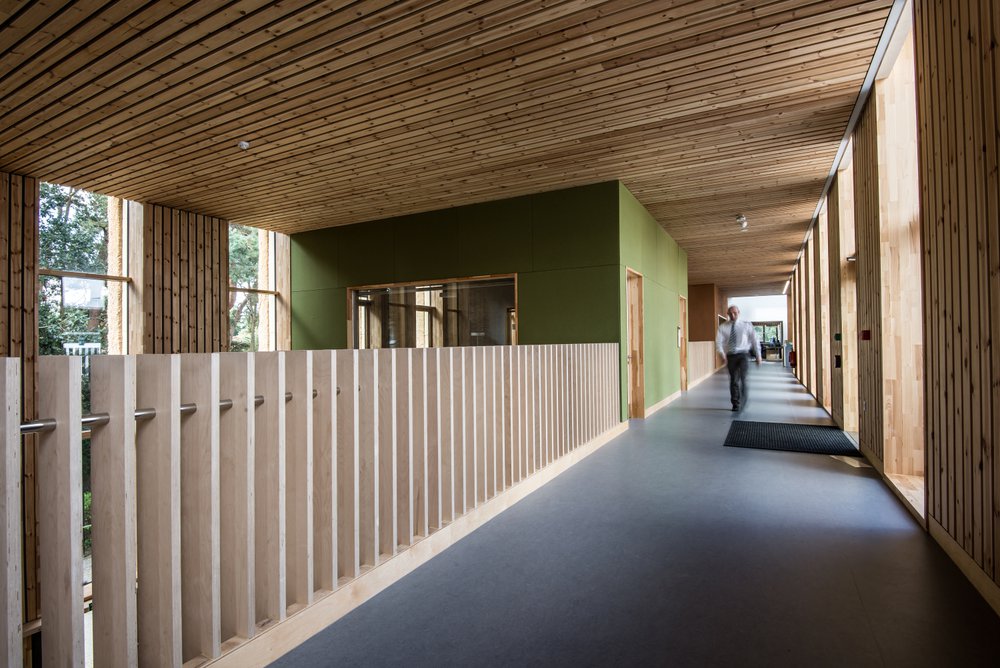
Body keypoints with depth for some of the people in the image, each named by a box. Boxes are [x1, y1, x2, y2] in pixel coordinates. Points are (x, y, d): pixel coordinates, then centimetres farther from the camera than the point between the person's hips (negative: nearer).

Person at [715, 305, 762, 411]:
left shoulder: (746, 324, 3)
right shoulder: (723, 327, 3)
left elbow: (754, 340, 8)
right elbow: (718, 342, -5)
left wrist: (758, 356, 7)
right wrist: (723, 354, -21)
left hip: (743, 354, -1)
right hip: (730, 356, 2)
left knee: (743, 377, -21)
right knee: (733, 380, 6)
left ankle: (743, 400, -8)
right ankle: (736, 404, 19)